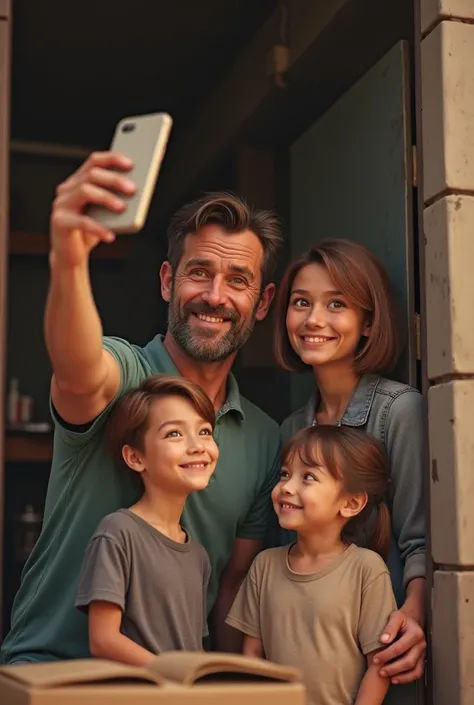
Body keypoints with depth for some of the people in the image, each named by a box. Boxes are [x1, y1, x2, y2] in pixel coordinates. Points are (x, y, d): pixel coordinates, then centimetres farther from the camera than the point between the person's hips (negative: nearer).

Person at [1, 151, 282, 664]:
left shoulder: (266, 441, 8)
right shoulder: (124, 373, -7)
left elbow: (235, 586, 14)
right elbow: (80, 373, -32)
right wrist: (68, 262, -51)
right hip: (48, 664, -5)